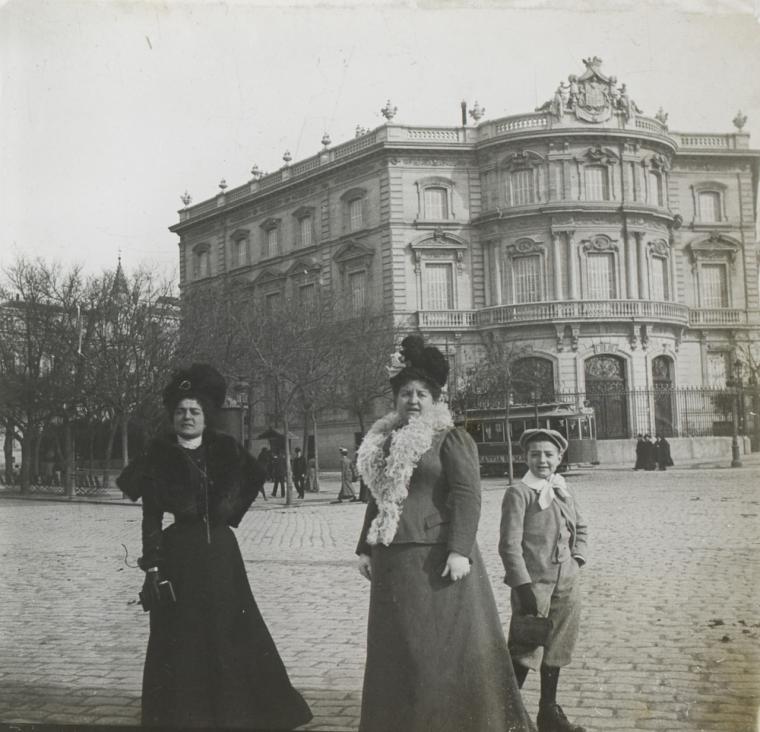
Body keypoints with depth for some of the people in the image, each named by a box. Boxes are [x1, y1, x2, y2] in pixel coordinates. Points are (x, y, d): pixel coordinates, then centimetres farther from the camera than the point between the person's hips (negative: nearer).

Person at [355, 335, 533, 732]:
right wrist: (365, 548, 17)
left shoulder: (452, 439, -5)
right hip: (393, 563, 6)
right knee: (398, 652, 11)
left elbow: (468, 496, -13)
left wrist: (459, 550, -21)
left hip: (436, 560, -6)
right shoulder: (384, 444, 14)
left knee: (447, 647, -1)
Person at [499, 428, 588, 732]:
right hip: (534, 582, -7)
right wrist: (523, 587, -18)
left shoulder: (562, 490, 9)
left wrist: (577, 559, 9)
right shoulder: (518, 493, -10)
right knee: (526, 652, -7)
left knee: (557, 649, 14)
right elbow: (509, 545, -14)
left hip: (567, 583, 7)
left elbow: (580, 528, 24)